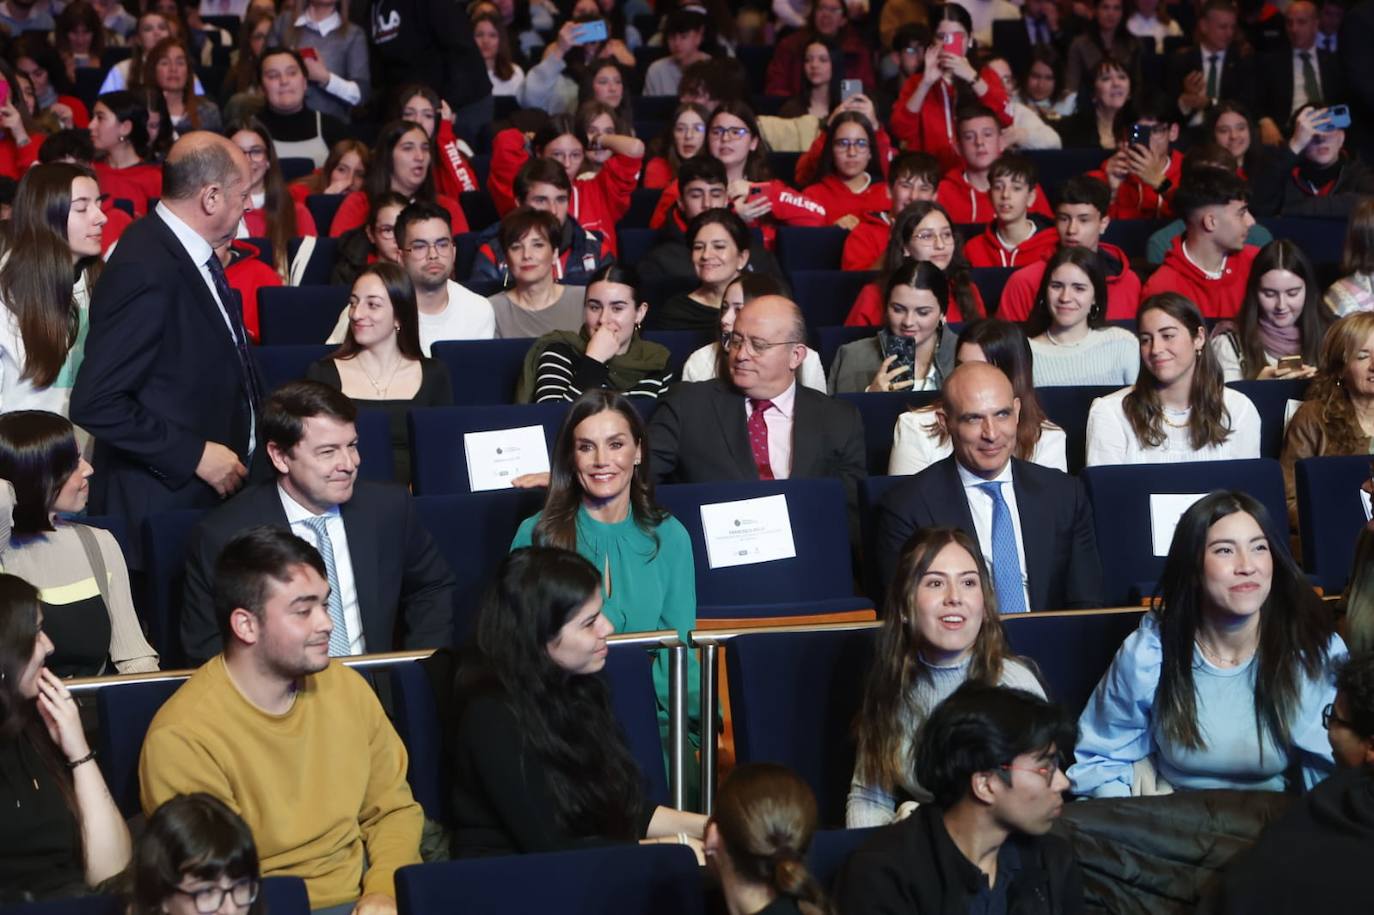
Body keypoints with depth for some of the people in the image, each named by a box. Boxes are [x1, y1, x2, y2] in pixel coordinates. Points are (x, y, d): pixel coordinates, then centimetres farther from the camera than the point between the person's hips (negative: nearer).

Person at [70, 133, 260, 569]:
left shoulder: (189, 252, 7)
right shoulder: (147, 272, -21)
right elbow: (96, 402, -24)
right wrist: (195, 455, -20)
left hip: (214, 494, 9)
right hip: (166, 500, -9)